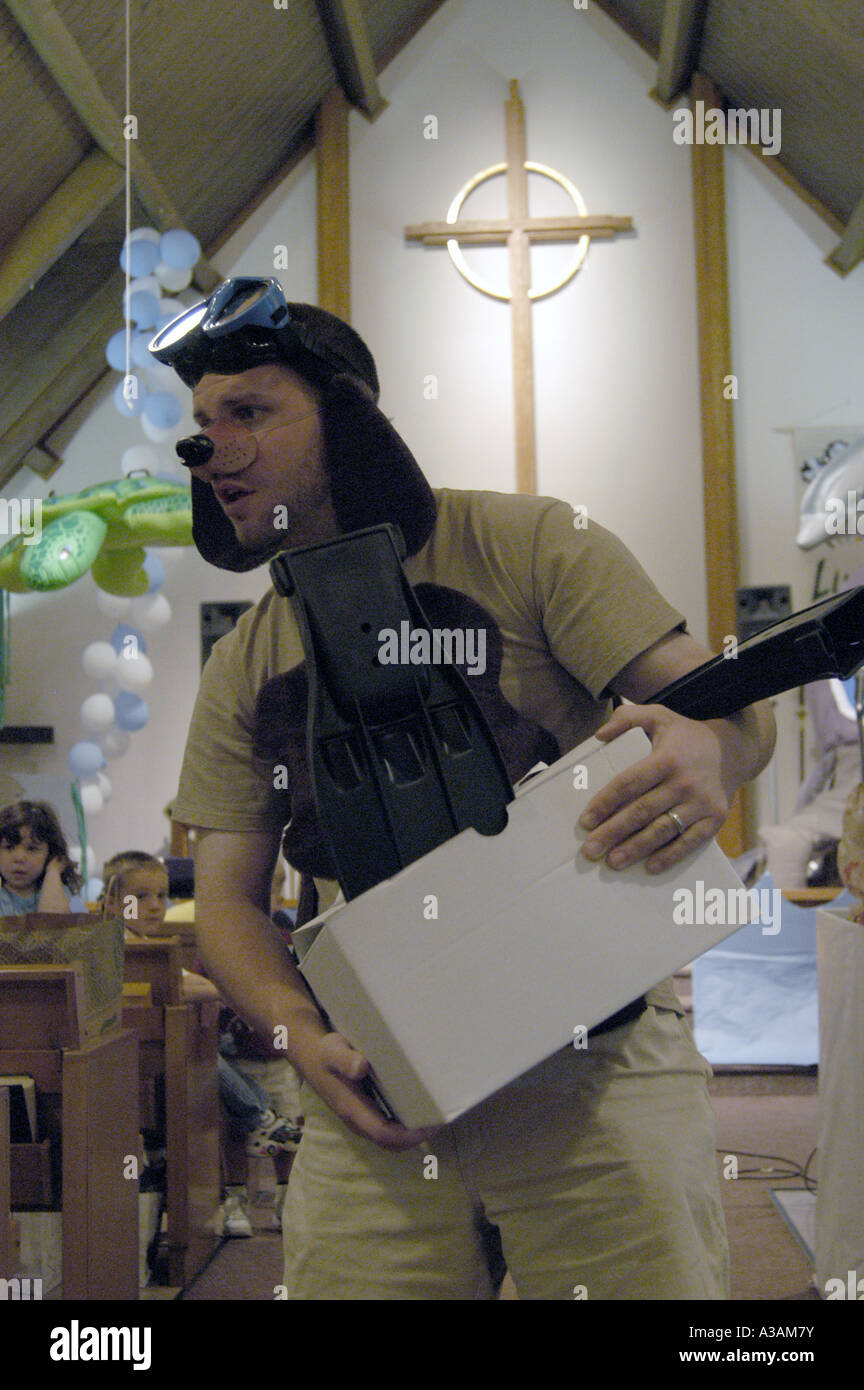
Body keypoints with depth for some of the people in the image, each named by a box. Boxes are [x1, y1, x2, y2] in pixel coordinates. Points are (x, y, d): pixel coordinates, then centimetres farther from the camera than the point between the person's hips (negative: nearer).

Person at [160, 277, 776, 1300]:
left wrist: (708, 754, -29)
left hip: (592, 1062, -3)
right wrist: (307, 1040, -11)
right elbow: (227, 894, 8)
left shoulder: (520, 544, 0)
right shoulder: (242, 665, 11)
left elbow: (720, 701, -4)